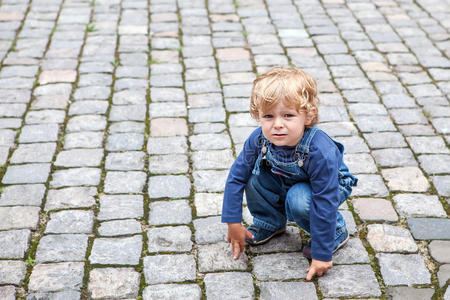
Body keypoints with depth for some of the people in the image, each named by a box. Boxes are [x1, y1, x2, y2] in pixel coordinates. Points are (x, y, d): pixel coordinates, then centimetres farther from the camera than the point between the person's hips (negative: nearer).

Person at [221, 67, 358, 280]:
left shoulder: (320, 151, -40)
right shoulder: (259, 139, -27)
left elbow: (325, 203, -35)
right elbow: (236, 177, -14)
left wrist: (321, 255, -31)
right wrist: (233, 223, -12)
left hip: (331, 185, -5)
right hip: (286, 183, 5)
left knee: (298, 200, -34)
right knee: (255, 174, -20)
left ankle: (336, 232, -4)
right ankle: (271, 222, 6)